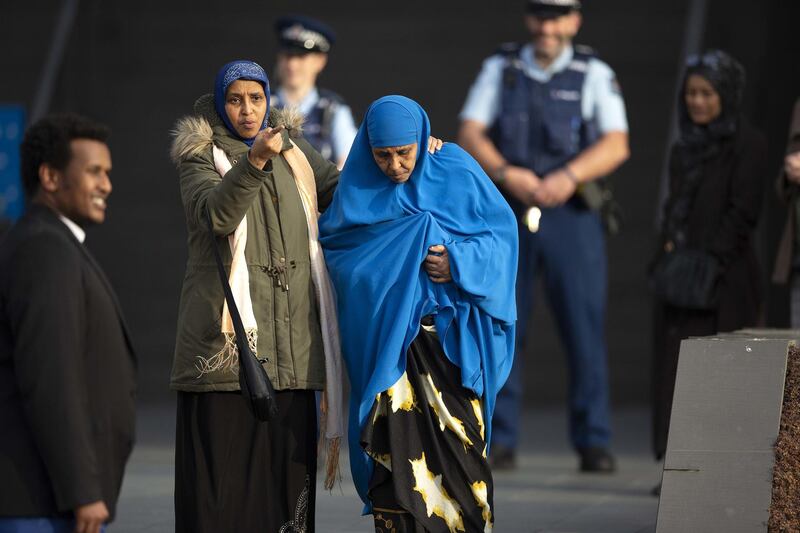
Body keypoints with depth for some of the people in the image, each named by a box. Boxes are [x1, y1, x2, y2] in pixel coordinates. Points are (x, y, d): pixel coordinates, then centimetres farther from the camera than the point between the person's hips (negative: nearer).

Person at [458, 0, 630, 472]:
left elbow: (616, 145, -5)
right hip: (507, 215, 2)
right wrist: (507, 175, -15)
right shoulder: (500, 70, 11)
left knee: (585, 326, -6)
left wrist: (569, 176, -21)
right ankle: (501, 441, 8)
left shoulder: (594, 74, 5)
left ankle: (594, 442, -2)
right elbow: (470, 135, 3)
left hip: (571, 217, -2)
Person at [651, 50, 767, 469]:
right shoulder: (684, 149, 17)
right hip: (679, 275, 7)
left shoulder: (746, 144, -4)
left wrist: (711, 262, -16)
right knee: (675, 368, 3)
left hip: (724, 277, -7)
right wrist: (667, 254, 6)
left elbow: (743, 211, -11)